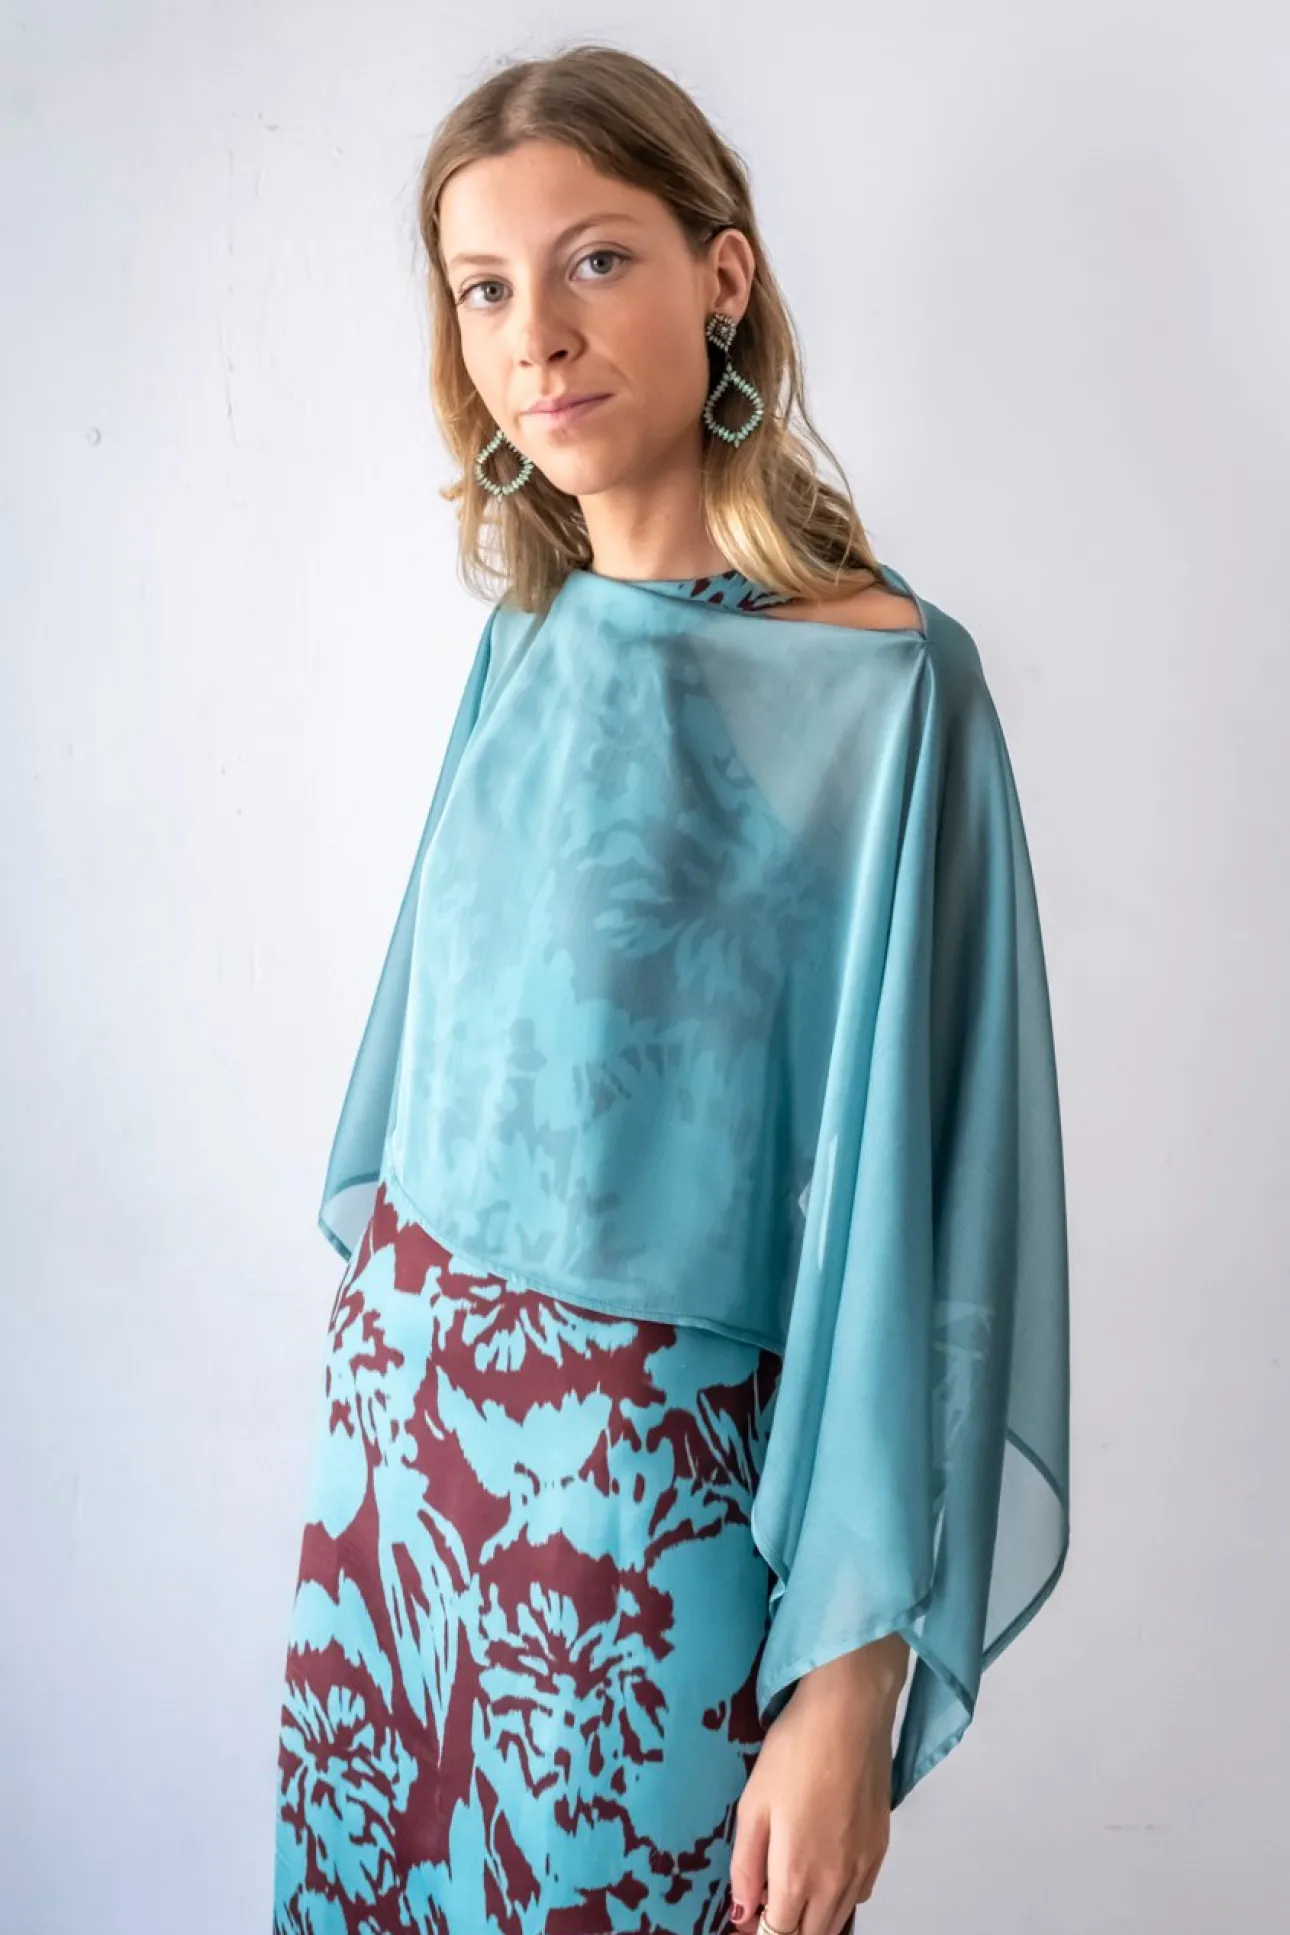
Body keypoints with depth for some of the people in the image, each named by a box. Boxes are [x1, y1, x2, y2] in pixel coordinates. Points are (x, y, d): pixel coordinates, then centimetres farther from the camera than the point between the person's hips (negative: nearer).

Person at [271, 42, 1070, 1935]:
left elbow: (903, 1170, -17)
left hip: (656, 1475, -6)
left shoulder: (886, 682, -15)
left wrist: (854, 1677, -18)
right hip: (398, 1400, 6)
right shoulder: (531, 641, 3)